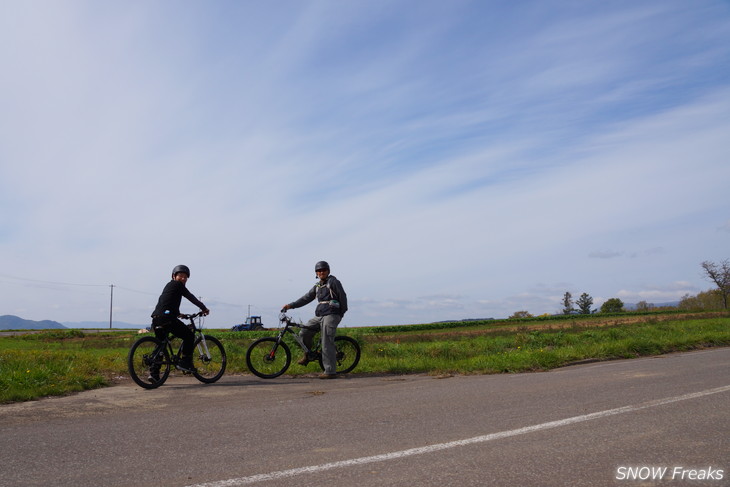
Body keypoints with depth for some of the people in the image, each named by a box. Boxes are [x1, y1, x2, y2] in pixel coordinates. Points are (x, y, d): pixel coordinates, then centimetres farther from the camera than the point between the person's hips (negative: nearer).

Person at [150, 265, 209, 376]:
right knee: (189, 335, 1)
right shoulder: (177, 285, 1)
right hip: (166, 318, -9)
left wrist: (179, 314, 47)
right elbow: (191, 298, 1)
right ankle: (185, 362, -2)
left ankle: (154, 373, 11)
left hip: (156, 319, 10)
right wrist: (204, 308, 8)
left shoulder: (169, 285, 28)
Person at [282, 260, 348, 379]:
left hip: (331, 316, -7)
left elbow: (343, 296, -4)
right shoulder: (317, 286, 19)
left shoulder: (333, 282, -1)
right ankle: (307, 356, 18)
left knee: (327, 344, -10)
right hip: (319, 316, 7)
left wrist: (342, 313, -3)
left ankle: (330, 371, -6)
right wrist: (291, 305, 9)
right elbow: (306, 298, 17)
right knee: (304, 333, -3)